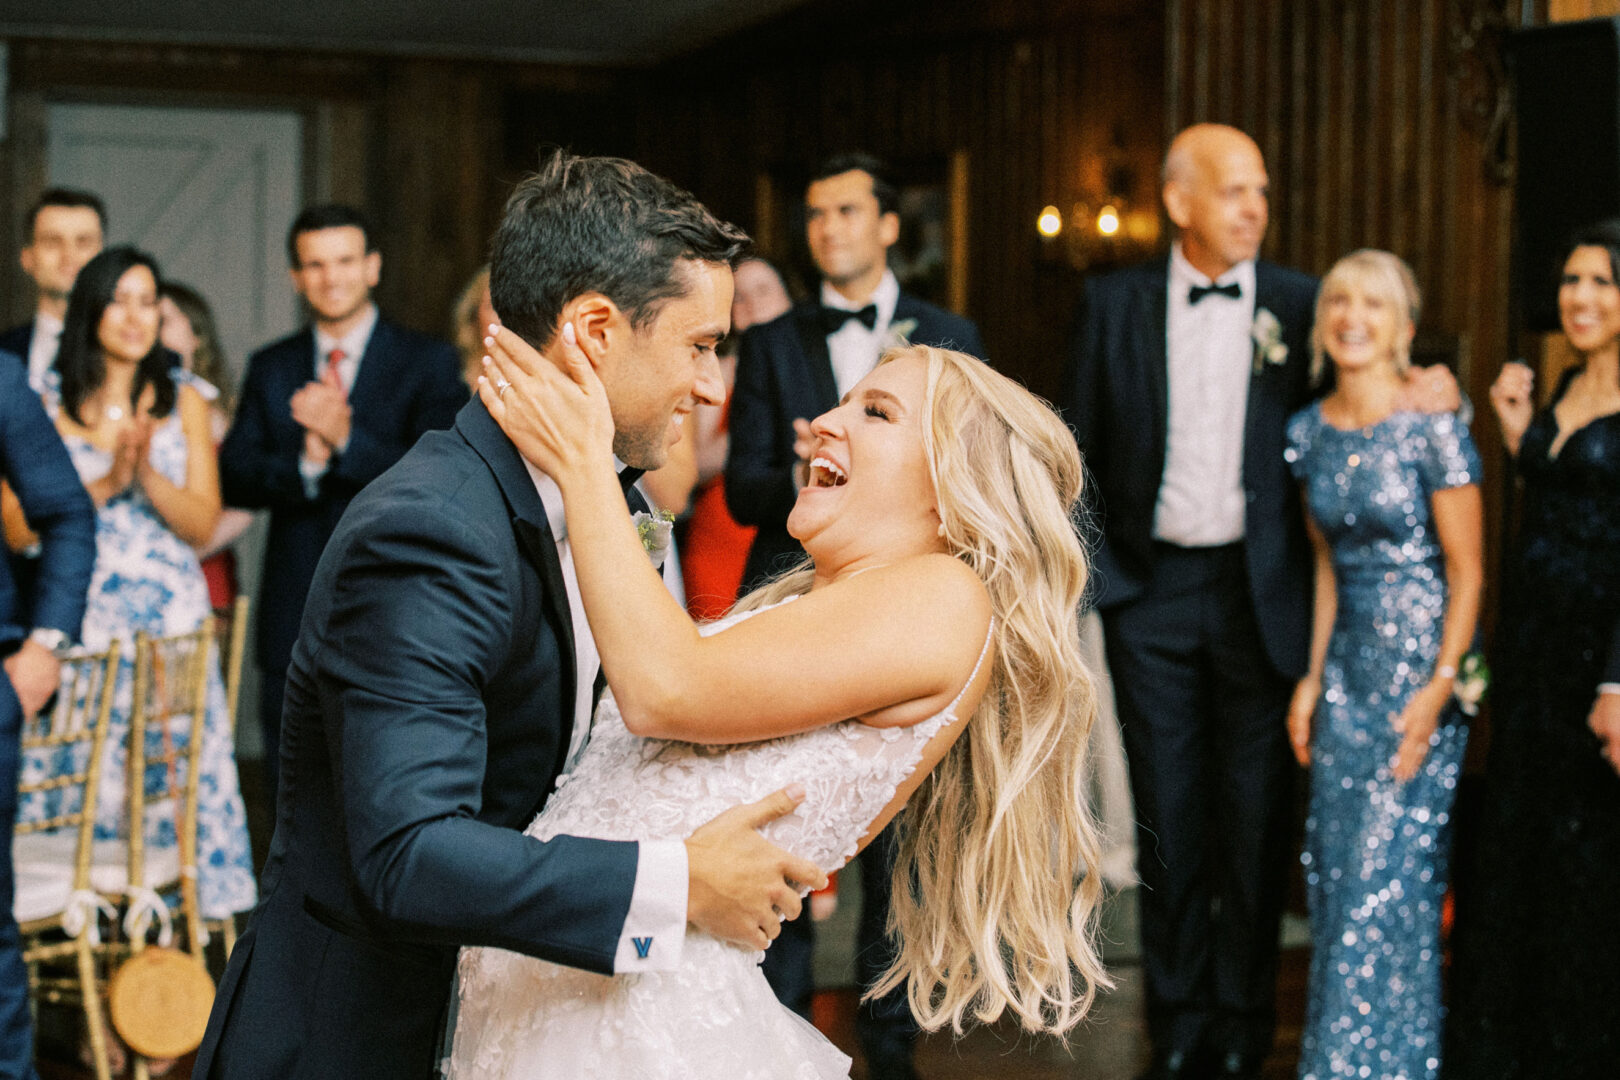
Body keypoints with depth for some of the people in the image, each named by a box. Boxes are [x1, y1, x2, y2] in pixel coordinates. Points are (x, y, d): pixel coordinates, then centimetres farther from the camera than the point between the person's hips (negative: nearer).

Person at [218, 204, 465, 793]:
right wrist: (304, 464, -17)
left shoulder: (427, 362, 0)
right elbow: (233, 479, 1)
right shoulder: (271, 369, 11)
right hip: (295, 620, 4)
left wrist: (346, 440, -21)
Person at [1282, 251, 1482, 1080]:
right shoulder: (1308, 433, 6)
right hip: (1347, 663, 6)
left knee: (1388, 871, -5)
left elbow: (1467, 570, -10)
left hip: (1422, 663, -6)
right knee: (1333, 868, 7)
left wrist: (1438, 690, -16)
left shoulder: (1432, 429, -11)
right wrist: (1312, 677, 11)